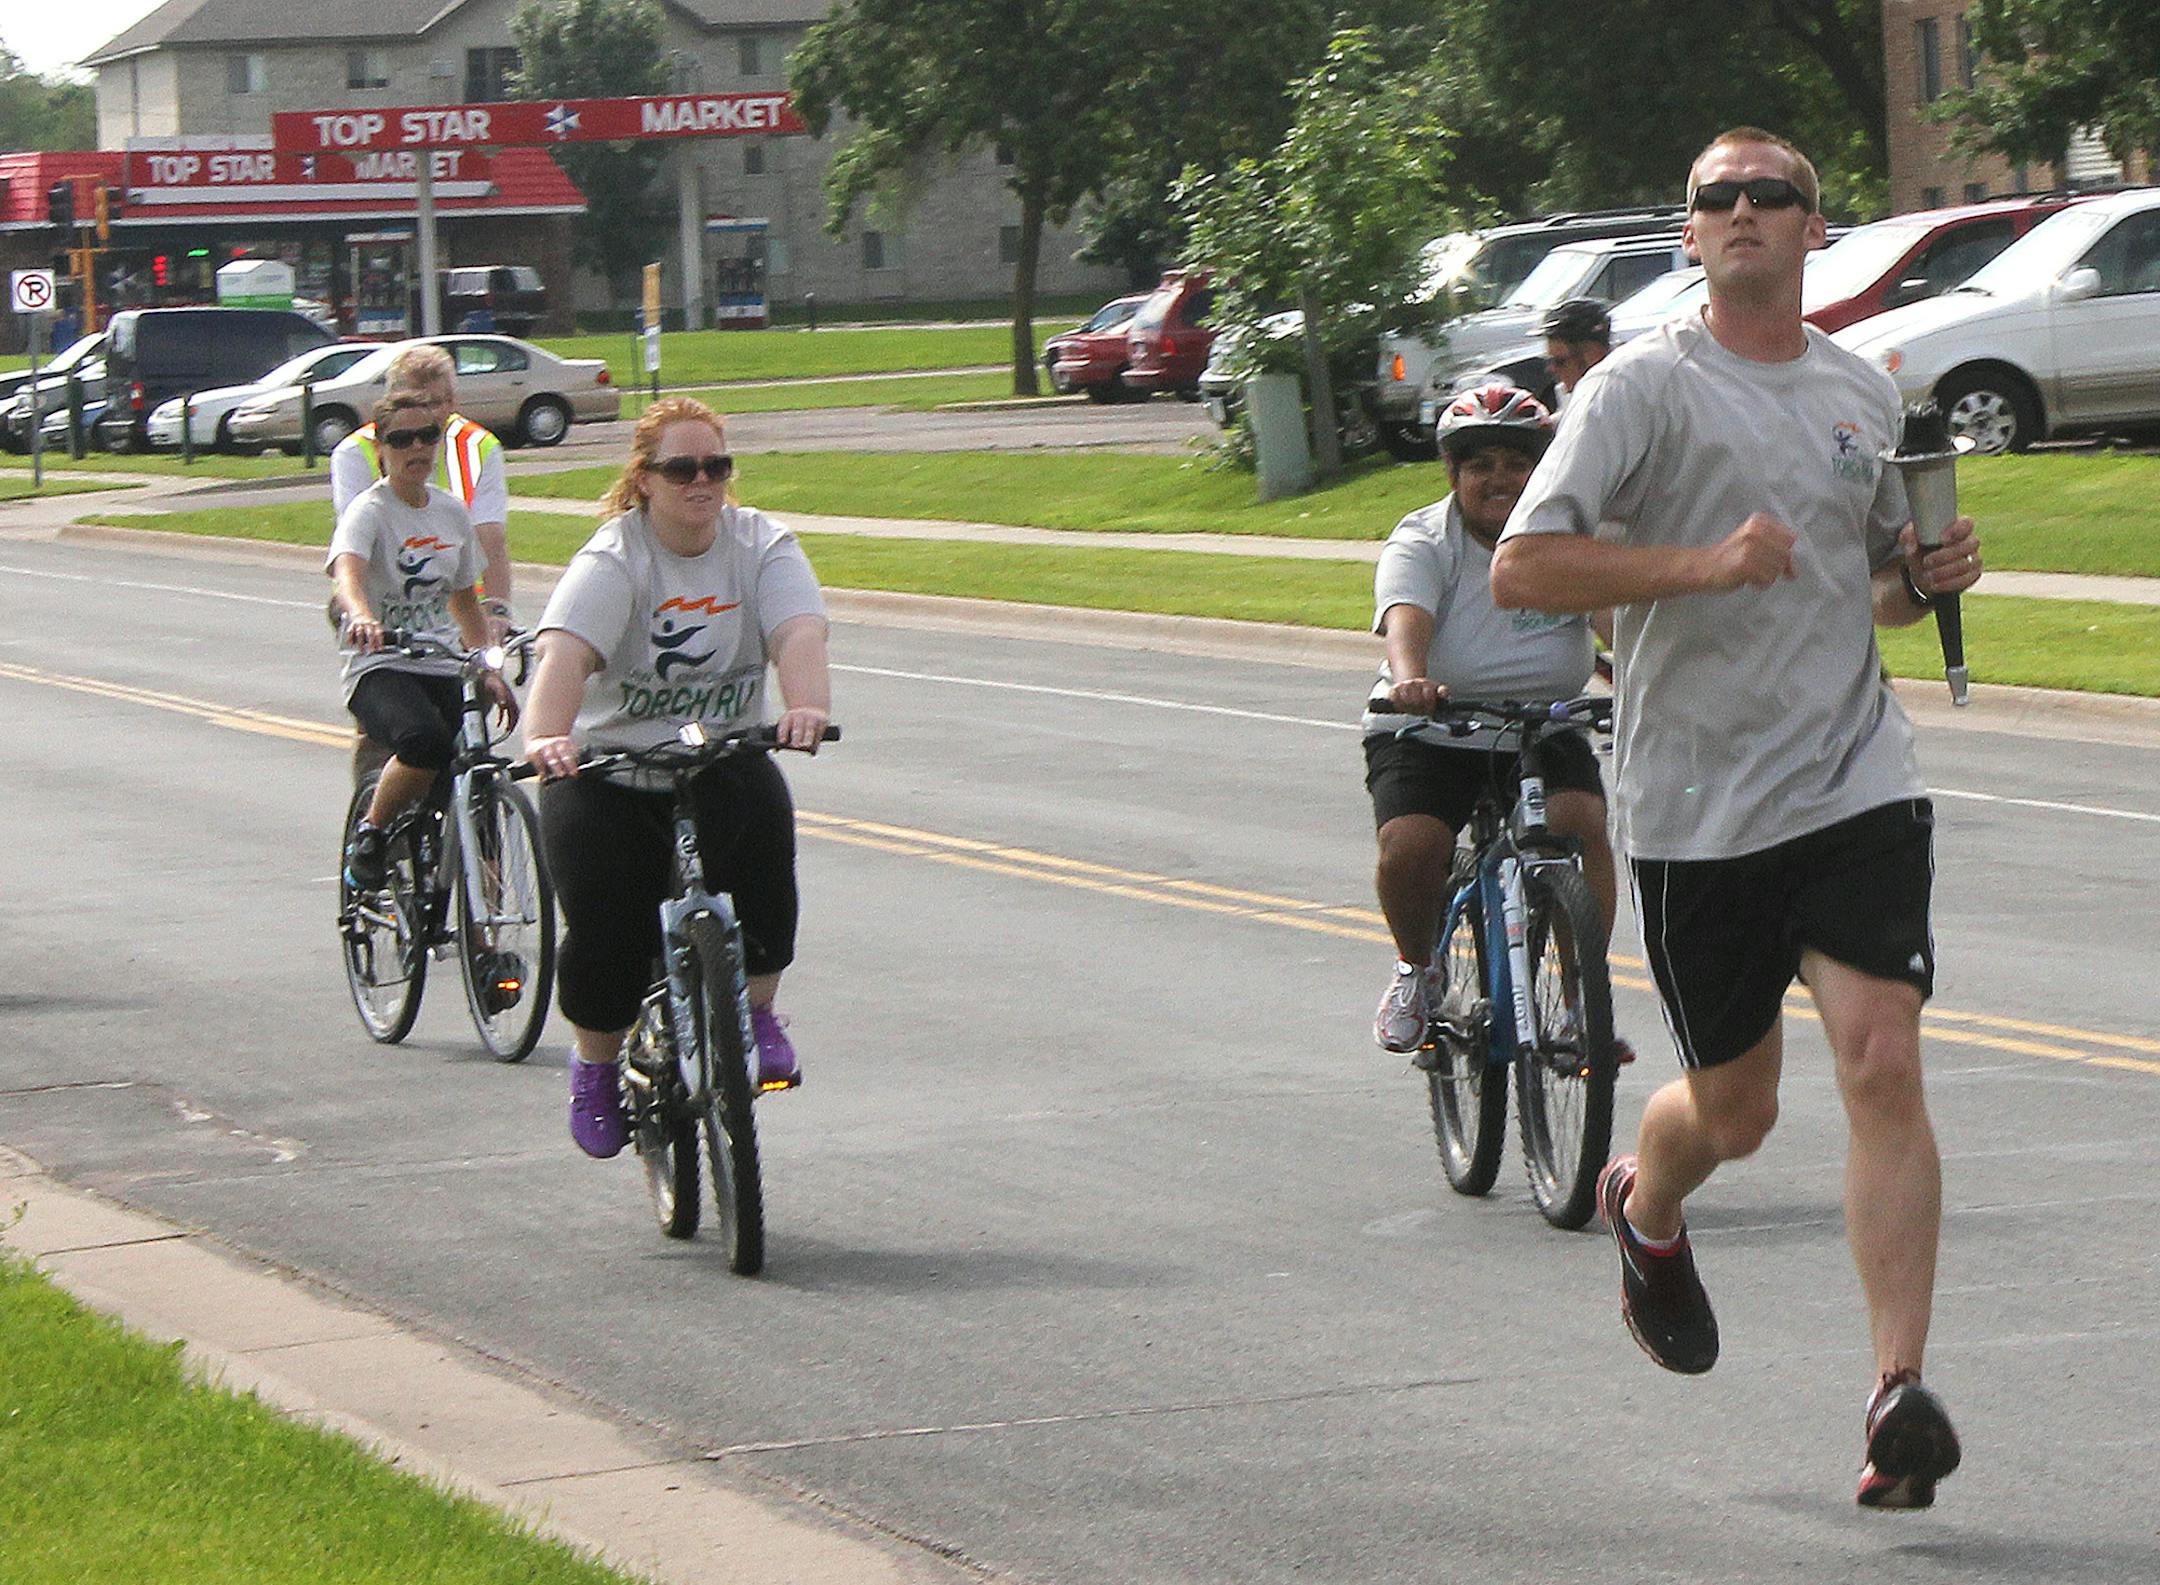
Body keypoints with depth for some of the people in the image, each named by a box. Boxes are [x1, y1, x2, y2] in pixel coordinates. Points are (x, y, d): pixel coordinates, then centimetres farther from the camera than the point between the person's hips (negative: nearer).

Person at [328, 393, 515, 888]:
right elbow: (346, 573, -28)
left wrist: (489, 672, 19)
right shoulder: (368, 512, -7)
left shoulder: (452, 513, 13)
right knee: (425, 741, -36)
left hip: (443, 667, 6)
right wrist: (360, 616, -49)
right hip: (381, 668, -6)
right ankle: (368, 834, -10)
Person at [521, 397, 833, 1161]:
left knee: (760, 814, -30)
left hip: (724, 758, 2)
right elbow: (566, 653, -30)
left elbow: (798, 635, -21)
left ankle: (756, 1010, -9)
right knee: (607, 928, -18)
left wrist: (807, 706, -44)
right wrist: (545, 737, -50)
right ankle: (596, 1066, 13)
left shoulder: (761, 546, -3)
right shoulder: (612, 559, -13)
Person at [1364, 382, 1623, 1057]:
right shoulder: (1422, 542, -7)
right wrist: (1410, 680, -50)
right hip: (1431, 731, -1)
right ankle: (1416, 967, 7)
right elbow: (1406, 620, -27)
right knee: (1409, 846, -25)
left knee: (1580, 823, -26)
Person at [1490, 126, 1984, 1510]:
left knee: (1884, 1068, -15)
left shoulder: (1864, 392, 13)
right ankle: (1646, 1212, 46)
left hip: (1858, 783, 3)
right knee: (1734, 1111, 9)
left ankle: (1902, 1392, -14)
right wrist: (1706, 564, -23)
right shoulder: (1644, 386, -4)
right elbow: (1523, 569, -13)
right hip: (1698, 804, -2)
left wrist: (1928, 578, 5)